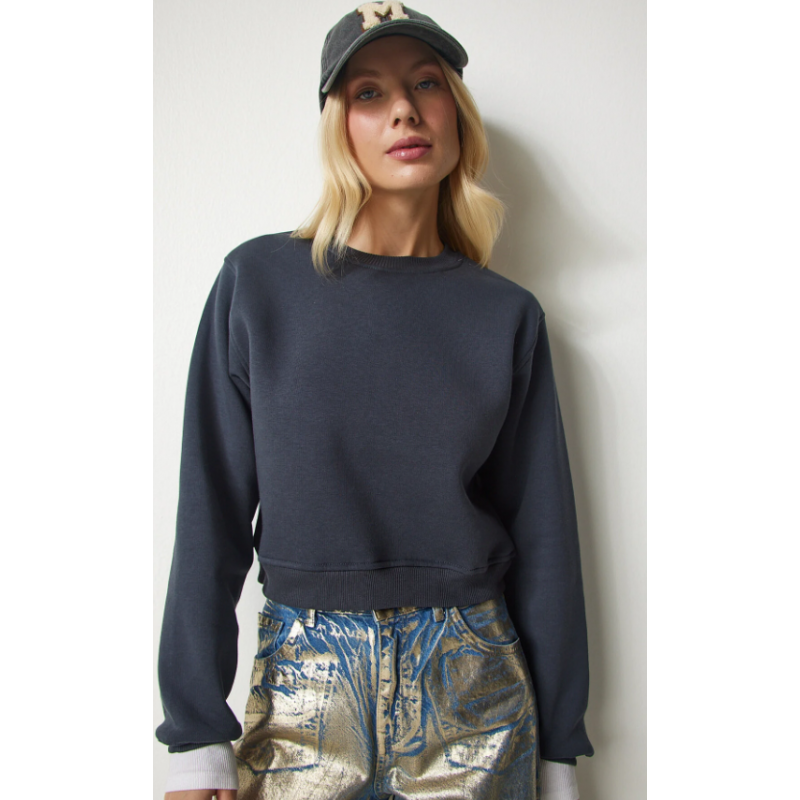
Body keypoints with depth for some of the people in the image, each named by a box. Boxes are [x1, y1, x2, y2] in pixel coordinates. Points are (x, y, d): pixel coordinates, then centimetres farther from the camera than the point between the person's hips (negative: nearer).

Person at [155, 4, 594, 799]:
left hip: (475, 698, 1)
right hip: (301, 695, 0)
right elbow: (211, 514, -5)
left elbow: (542, 537, 1)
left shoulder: (507, 316, -2)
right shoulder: (259, 282, -5)